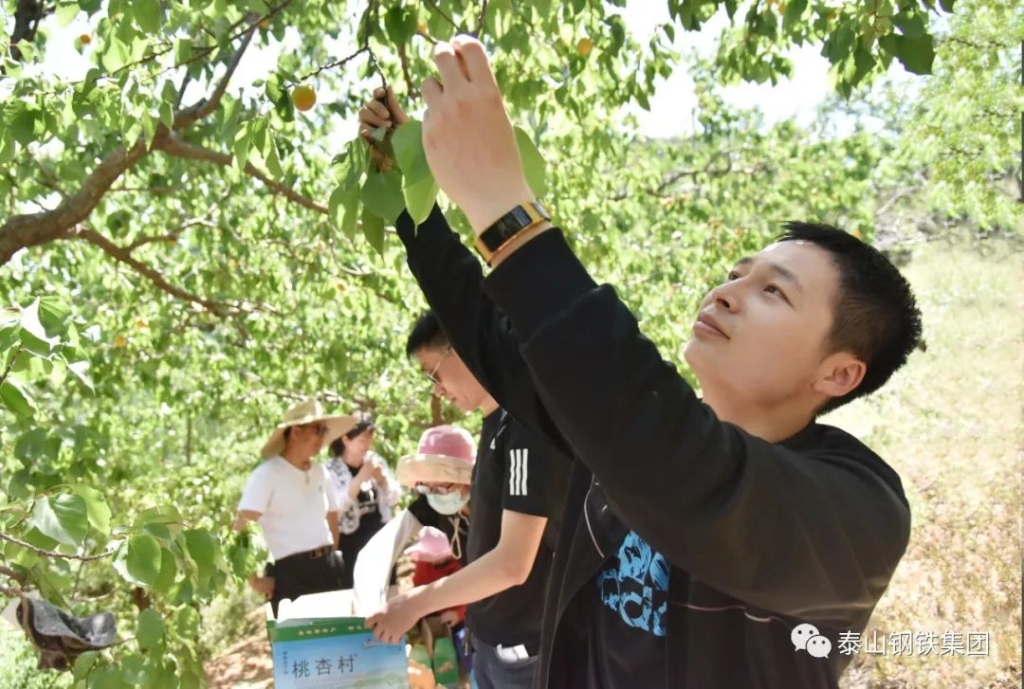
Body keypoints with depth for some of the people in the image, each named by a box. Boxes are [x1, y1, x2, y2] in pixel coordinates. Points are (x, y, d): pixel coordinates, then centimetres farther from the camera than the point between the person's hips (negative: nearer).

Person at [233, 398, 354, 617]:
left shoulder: (320, 471, 12)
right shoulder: (267, 474, -9)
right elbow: (241, 528, -16)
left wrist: (333, 558, 15)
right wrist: (255, 580, -17)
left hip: (328, 569, 7)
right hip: (291, 572, -6)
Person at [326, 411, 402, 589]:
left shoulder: (376, 461, 5)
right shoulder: (331, 470, -9)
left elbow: (394, 499, 6)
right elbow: (333, 509, -21)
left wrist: (382, 478, -12)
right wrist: (360, 479, -26)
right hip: (351, 544, -5)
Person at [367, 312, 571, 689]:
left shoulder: (528, 424, -21)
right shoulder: (497, 423, 7)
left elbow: (512, 564, -24)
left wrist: (416, 603, -14)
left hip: (525, 648, -8)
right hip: (490, 639, 8)